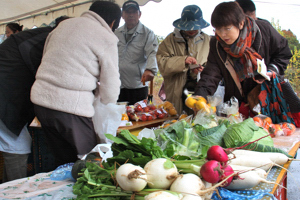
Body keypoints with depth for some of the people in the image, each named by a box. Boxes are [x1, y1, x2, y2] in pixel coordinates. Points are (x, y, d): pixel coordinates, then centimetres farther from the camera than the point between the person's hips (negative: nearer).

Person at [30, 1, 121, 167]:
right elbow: (110, 83, -4)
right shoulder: (107, 38, -5)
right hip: (70, 105, -8)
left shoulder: (64, 24, 15)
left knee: (63, 160, 18)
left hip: (40, 98, 8)